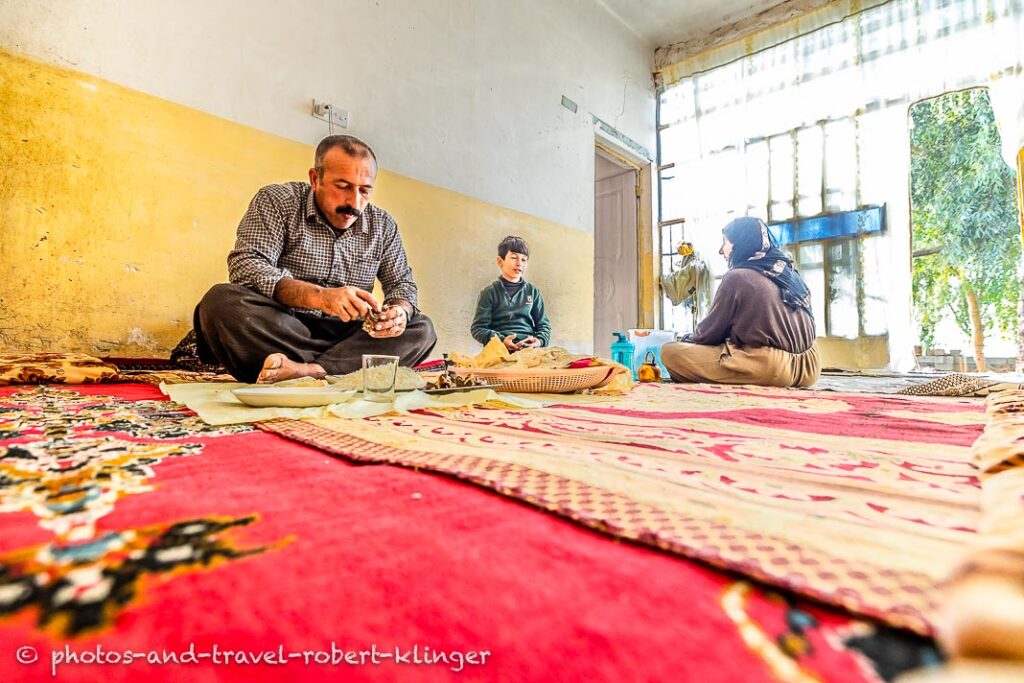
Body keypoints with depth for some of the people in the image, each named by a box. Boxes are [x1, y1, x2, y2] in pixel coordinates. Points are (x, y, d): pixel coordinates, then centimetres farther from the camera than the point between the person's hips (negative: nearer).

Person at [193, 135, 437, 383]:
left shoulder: (383, 225, 8)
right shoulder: (276, 201, -2)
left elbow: (402, 283, 11)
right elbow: (244, 267, -15)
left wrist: (400, 310, -16)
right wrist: (319, 296, -31)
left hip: (346, 335, 3)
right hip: (279, 330, -2)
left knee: (421, 328, -16)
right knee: (220, 301, -28)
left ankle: (309, 371, -32)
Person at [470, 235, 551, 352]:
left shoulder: (533, 291, 19)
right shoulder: (489, 292, 10)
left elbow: (544, 325, 18)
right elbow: (478, 328, 4)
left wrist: (540, 341, -6)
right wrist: (501, 340, -13)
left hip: (529, 346, 2)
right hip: (500, 349, -2)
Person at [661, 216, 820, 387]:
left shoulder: (737, 277, -8)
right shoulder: (788, 270, 15)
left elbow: (711, 331, -2)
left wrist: (688, 339, 21)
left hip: (768, 368, -8)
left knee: (670, 352, -8)